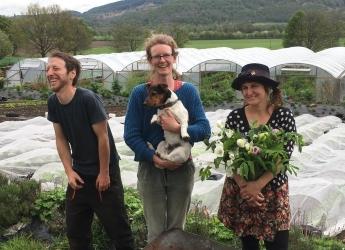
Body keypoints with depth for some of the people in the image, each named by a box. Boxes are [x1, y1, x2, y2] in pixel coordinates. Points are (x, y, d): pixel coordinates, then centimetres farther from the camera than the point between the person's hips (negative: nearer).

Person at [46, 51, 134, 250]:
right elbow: (61, 139, 4)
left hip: (103, 173, -6)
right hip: (79, 174, 6)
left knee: (117, 227, 4)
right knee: (75, 230, 15)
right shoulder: (53, 102, -4)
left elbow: (103, 138, -18)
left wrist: (104, 173, -12)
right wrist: (69, 171, -2)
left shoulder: (88, 99, -23)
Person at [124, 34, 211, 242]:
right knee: (156, 233, 8)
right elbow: (131, 135, -8)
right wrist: (155, 158, -19)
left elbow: (204, 129, -7)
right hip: (150, 169, -1)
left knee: (177, 229, 15)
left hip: (182, 168, 1)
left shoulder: (188, 91, -3)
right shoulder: (140, 93, -5)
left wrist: (177, 128, -25)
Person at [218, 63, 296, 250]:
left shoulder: (284, 116, -6)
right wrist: (243, 185, -14)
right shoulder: (234, 117, -3)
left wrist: (259, 184, -16)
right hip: (240, 190, 2)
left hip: (273, 190, -1)